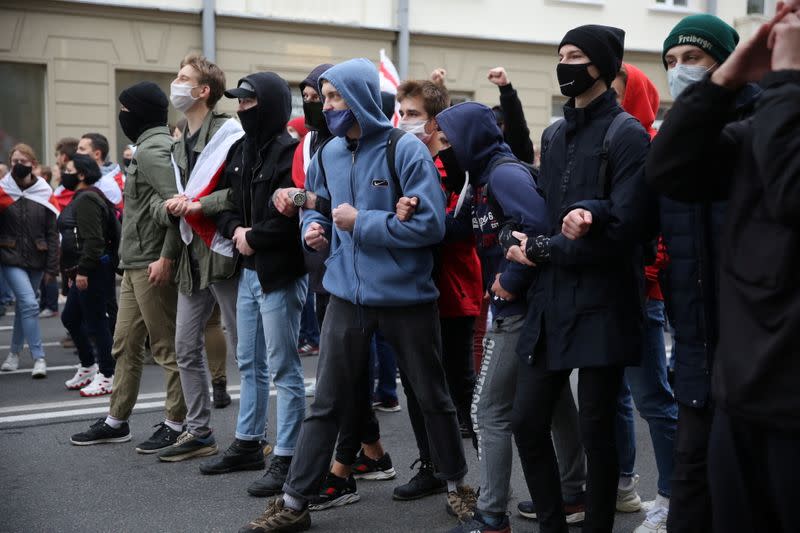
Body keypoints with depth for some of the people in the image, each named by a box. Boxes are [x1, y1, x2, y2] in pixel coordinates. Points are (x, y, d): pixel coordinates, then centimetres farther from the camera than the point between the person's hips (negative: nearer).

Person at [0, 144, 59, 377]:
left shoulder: (45, 194, 2)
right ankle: (38, 358, -11)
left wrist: (52, 267, -1)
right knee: (29, 304, -16)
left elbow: (52, 233, 2)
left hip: (37, 260, 2)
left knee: (24, 305, 14)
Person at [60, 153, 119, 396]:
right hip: (84, 272, 11)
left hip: (93, 272, -11)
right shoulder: (80, 198, 19)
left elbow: (93, 240, -23)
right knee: (70, 318, 18)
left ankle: (107, 377, 3)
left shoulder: (87, 200, -14)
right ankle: (88, 367, 29)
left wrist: (82, 271, -25)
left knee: (95, 322, -5)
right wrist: (73, 271, 23)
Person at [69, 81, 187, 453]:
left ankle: (175, 425, 8)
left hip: (153, 266, -10)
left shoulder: (152, 150, -13)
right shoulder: (150, 147, 17)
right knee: (125, 344, 14)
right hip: (135, 265, 10)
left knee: (166, 346, -1)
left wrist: (166, 257, -24)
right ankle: (116, 422, 23)